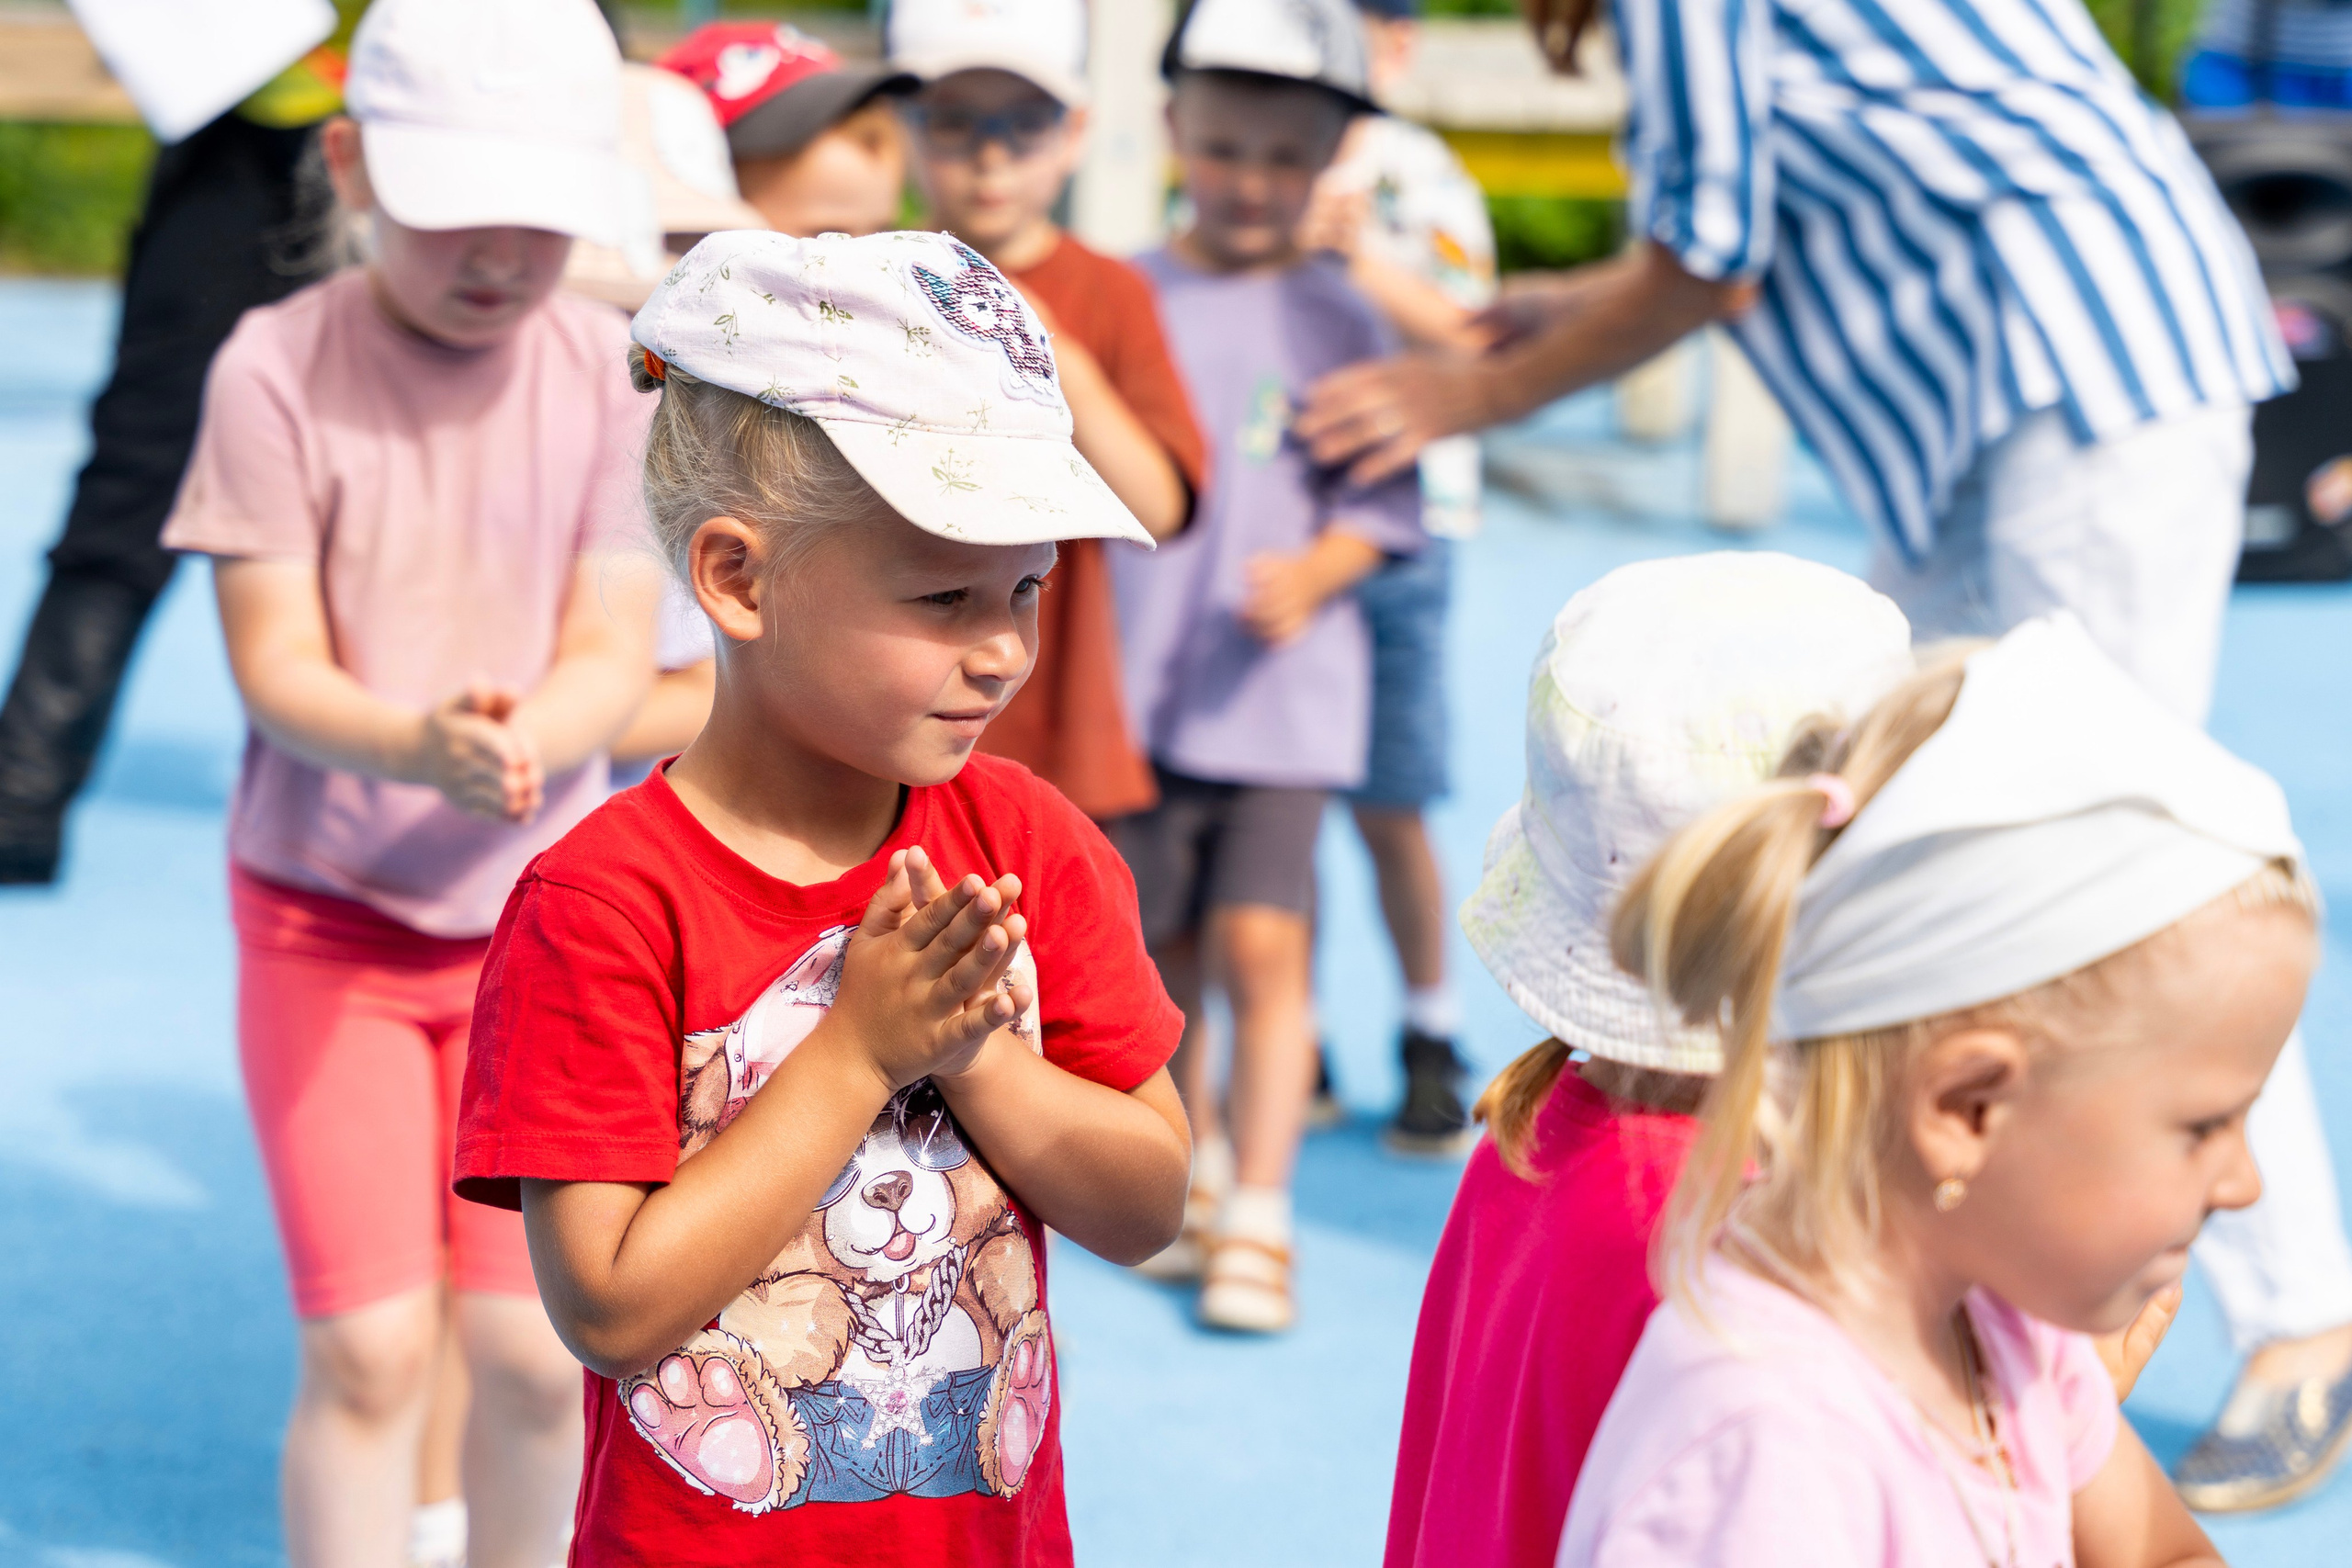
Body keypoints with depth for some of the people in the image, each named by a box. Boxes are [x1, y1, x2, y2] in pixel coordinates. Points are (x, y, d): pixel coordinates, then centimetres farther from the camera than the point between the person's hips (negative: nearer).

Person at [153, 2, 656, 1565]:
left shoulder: (615, 370, -6)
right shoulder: (279, 368, -12)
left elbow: (615, 655, -8)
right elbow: (277, 664, -14)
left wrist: (520, 741, -31)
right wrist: (416, 746, -35)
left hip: (538, 914, 2)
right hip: (325, 911, -2)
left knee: (534, 1348, 2)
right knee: (369, 1350, -3)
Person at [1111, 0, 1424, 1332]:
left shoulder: (1336, 316, -1)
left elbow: (1377, 504, -1)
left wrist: (1316, 573, -19)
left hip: (1286, 691, -3)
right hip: (1141, 685, 3)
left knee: (1264, 940, -11)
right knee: (1166, 949, 11)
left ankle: (1258, 1220, -4)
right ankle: (1192, 1176, 30)